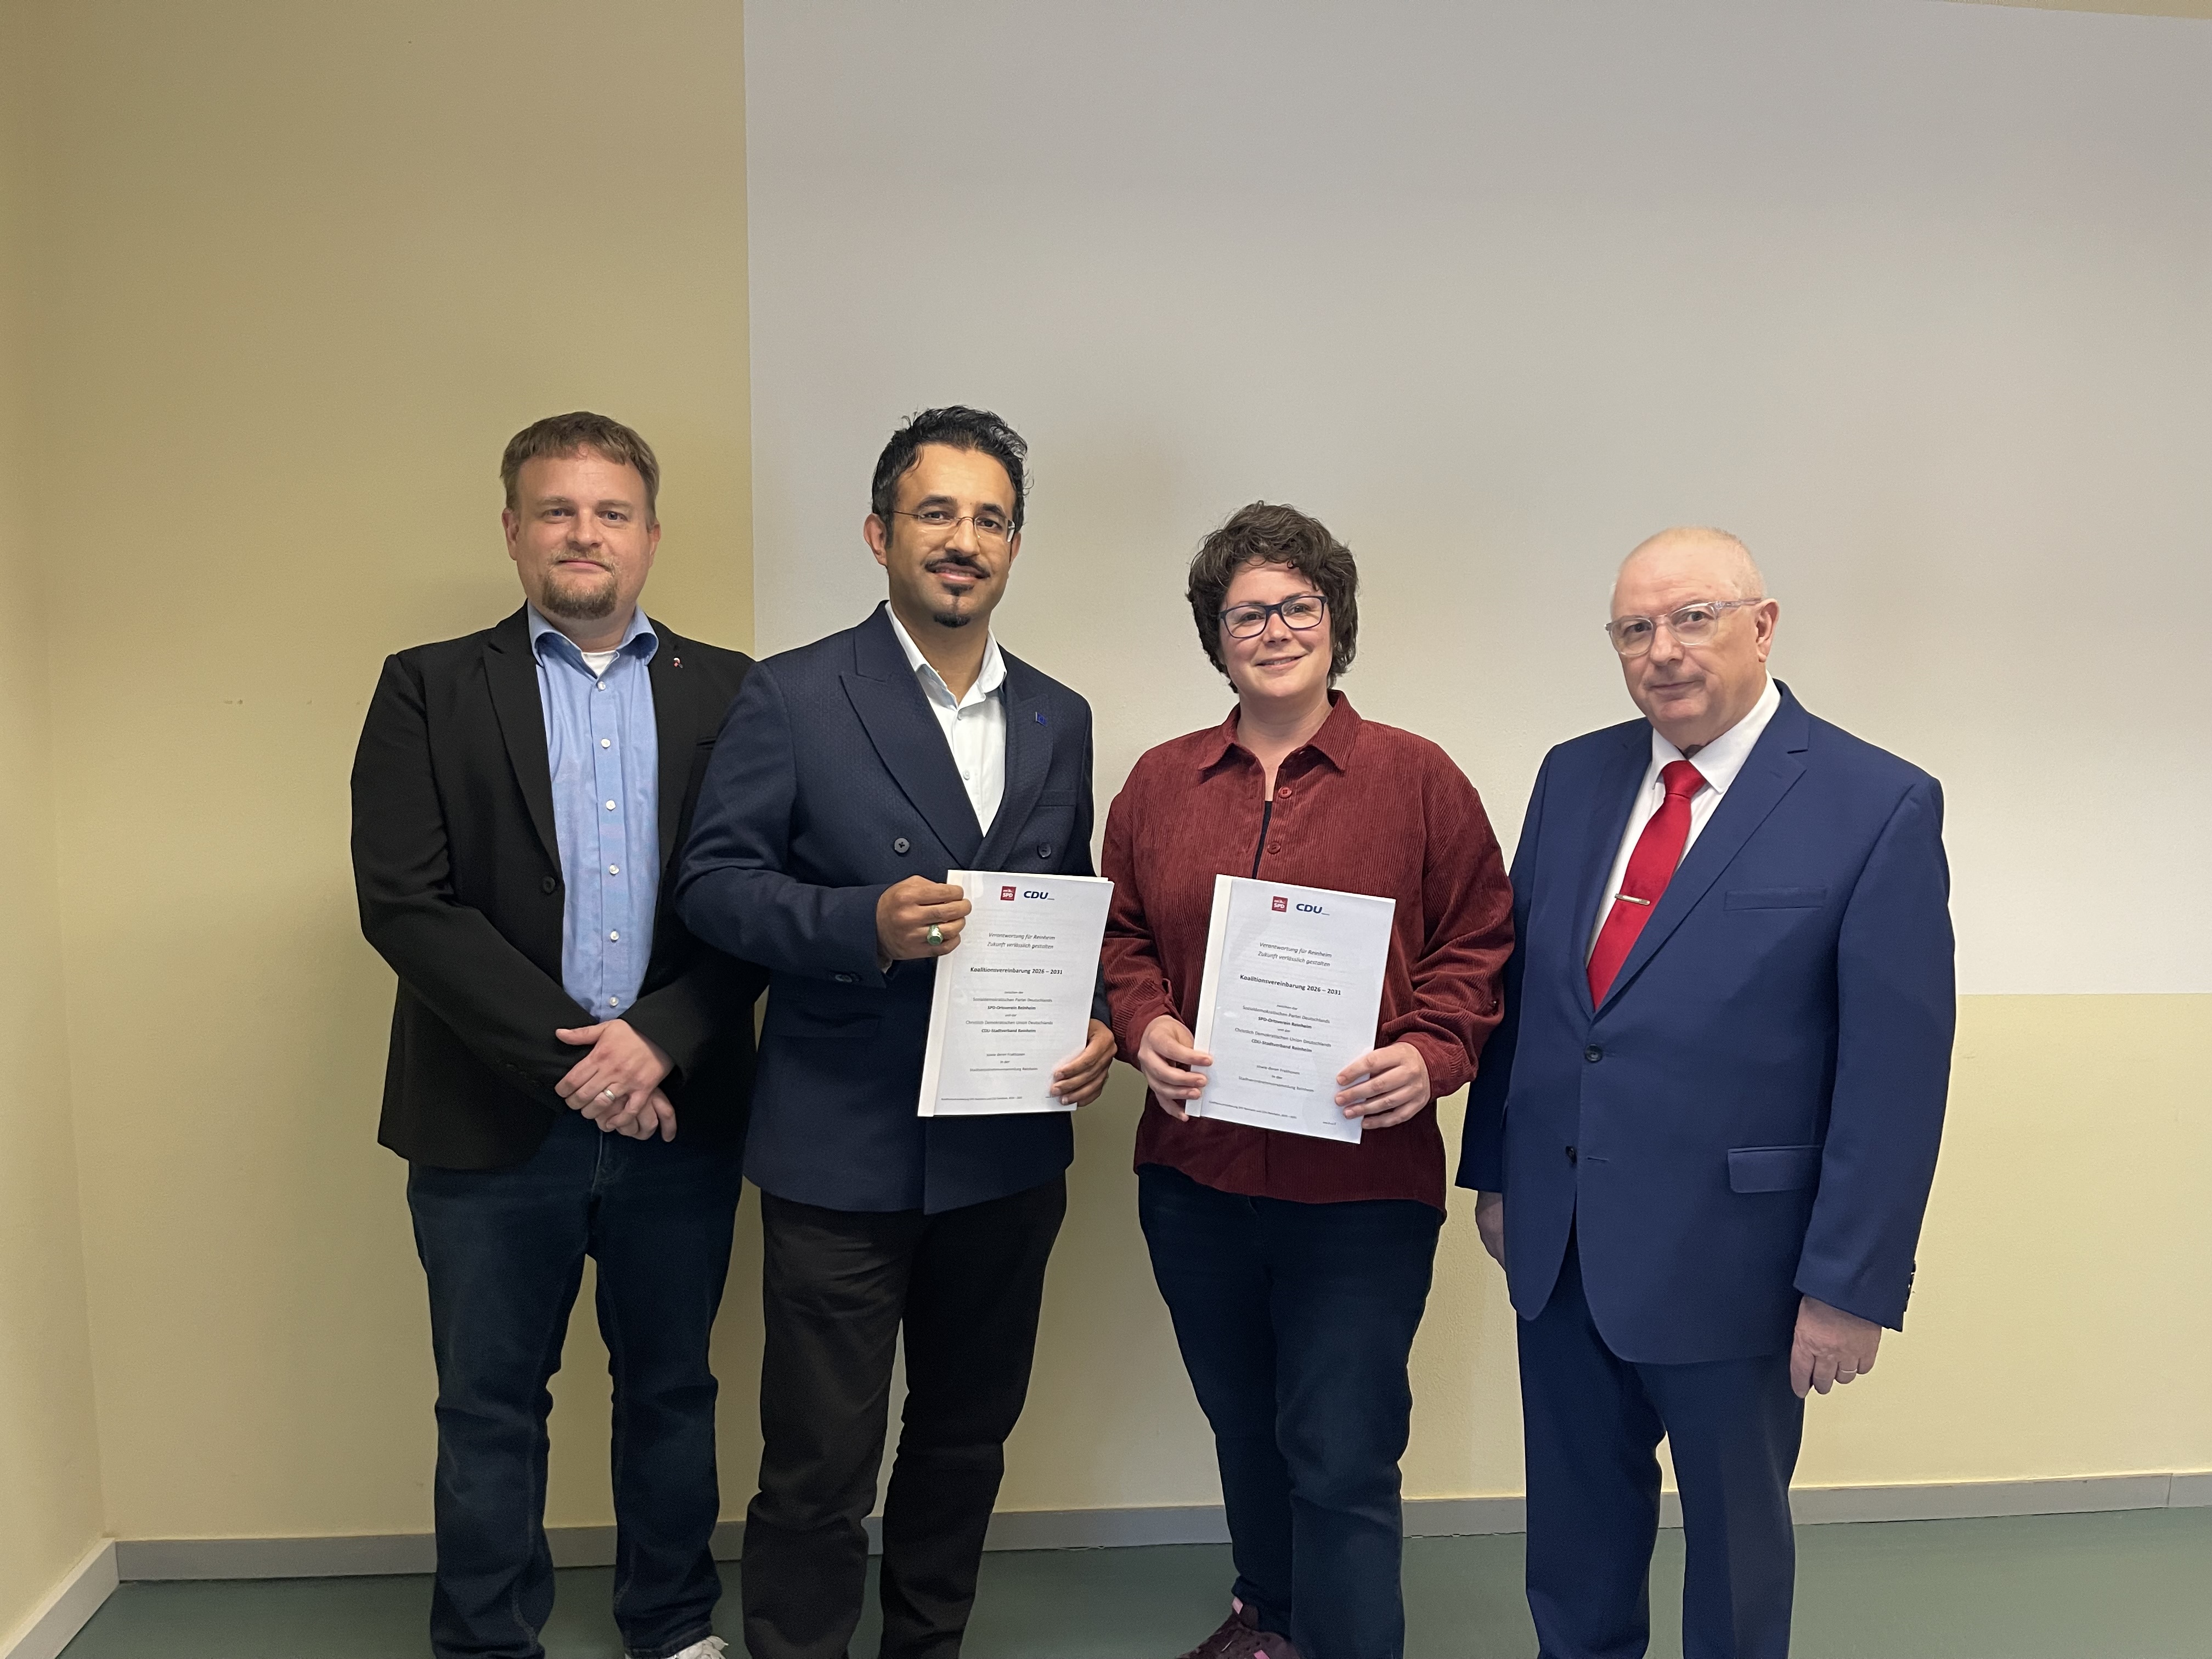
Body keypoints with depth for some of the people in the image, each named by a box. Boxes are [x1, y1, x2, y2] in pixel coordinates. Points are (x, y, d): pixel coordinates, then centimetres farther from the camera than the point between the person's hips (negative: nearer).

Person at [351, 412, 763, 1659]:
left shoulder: (731, 693, 5)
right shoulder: (429, 689, 2)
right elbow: (404, 901, -8)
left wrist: (657, 1039, -14)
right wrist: (563, 1054, -14)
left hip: (677, 1115, 1)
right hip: (493, 1123, -1)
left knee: (673, 1391, 15)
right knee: (491, 1406, 12)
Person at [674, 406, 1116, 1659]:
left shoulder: (1060, 720, 9)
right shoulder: (794, 697, -6)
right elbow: (715, 883, -8)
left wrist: (1095, 1025, -2)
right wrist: (866, 923, -24)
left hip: (1009, 1147, 5)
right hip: (844, 1147, -5)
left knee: (971, 1431, 20)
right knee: (820, 1462, 4)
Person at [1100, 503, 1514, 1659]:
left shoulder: (1418, 779, -2)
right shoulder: (1160, 783, 7)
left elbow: (1478, 943, -1)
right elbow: (1122, 934, 13)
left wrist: (1431, 1054, -16)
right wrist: (1144, 1025, -6)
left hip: (1363, 1182, -4)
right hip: (1193, 1170, 5)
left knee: (1342, 1457, -2)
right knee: (1243, 1425, 23)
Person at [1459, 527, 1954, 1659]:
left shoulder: (1879, 805, -11)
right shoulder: (1573, 776, 4)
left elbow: (1896, 1067, -13)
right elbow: (1516, 983, 8)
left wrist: (1852, 1282, -13)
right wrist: (1494, 1168, 9)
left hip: (1730, 1257, -4)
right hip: (1556, 1240, 4)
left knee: (1737, 1536, 18)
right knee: (1574, 1528, 20)